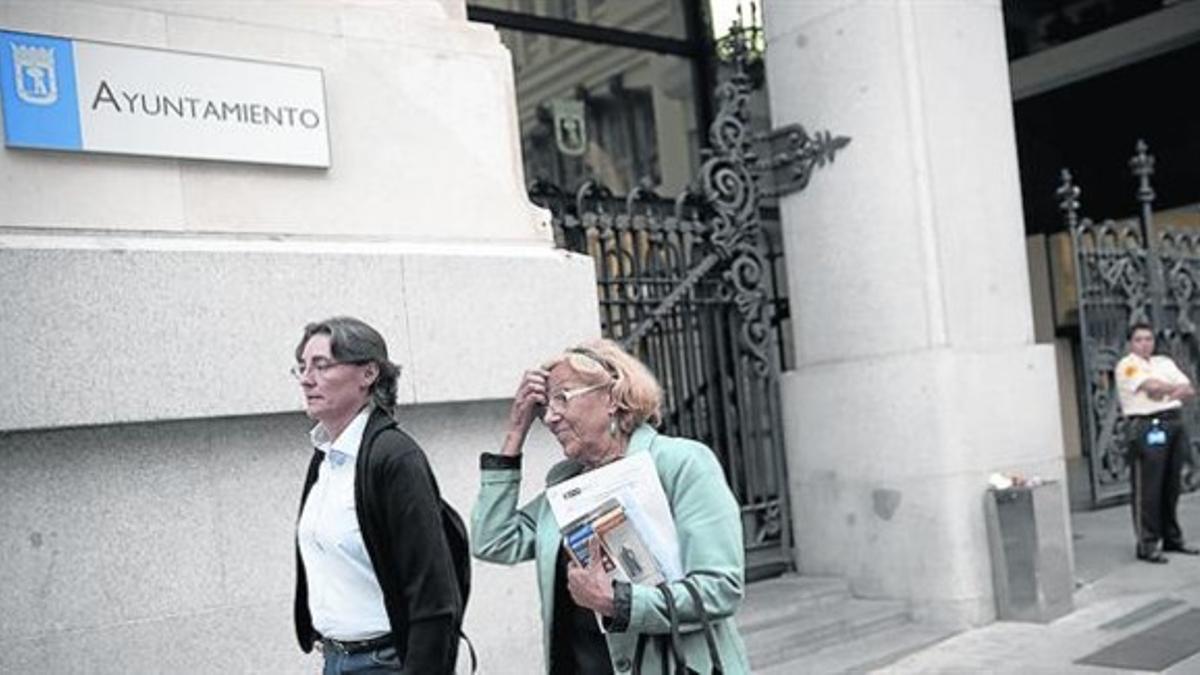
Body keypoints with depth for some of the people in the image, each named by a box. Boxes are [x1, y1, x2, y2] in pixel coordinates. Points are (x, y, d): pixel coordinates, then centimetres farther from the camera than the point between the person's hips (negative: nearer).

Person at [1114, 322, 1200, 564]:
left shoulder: (1165, 362, 19)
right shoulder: (1127, 365, -2)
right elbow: (1152, 386, -17)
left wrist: (1169, 392, -9)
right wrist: (1178, 389, 0)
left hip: (1174, 424, 7)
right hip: (1146, 427, -7)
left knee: (1171, 487, 12)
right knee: (1148, 489, -7)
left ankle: (1172, 538, 22)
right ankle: (1147, 545, -4)